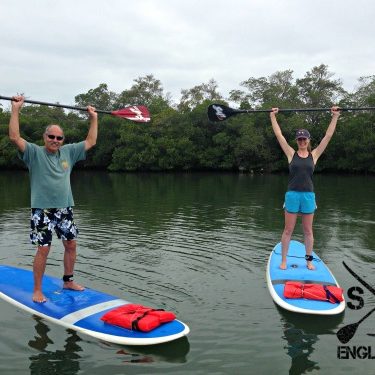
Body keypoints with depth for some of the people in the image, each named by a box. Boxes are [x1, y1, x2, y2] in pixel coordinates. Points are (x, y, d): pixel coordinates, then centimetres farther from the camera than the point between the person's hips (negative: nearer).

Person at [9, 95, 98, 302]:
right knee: (43, 249, -5)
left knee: (71, 245, 10)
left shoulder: (68, 152, 9)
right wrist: (15, 109, -19)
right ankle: (37, 290, 9)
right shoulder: (35, 153, -4)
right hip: (42, 209, -5)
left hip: (65, 208, 5)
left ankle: (68, 281, 28)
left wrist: (94, 118, 15)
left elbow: (90, 141, 15)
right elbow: (14, 137, -18)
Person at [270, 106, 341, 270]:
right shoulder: (291, 154, 2)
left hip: (308, 195, 1)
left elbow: (328, 136, 3)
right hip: (292, 195, -1)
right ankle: (283, 260, 13)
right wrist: (272, 116, -1)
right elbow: (279, 135, -1)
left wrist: (335, 117, 1)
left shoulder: (314, 155, 5)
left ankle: (309, 260, 22)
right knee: (288, 230, 5)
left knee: (308, 231, 11)